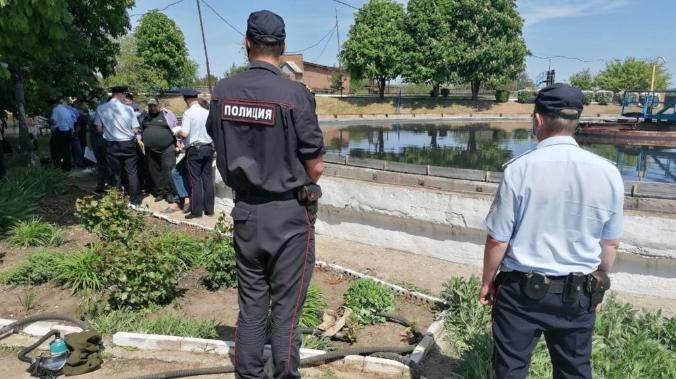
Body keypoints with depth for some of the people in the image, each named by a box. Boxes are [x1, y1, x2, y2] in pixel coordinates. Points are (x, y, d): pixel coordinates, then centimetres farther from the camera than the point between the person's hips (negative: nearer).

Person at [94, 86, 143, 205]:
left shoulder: (101, 108, -6)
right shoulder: (128, 109, -9)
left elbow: (99, 129, -2)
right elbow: (135, 129, -5)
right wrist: (139, 140, 13)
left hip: (111, 145, 1)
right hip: (128, 143, -1)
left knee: (114, 173, 10)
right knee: (132, 172, 10)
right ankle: (135, 198, 15)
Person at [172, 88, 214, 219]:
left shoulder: (188, 113, -12)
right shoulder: (207, 112, 2)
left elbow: (185, 133, -18)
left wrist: (177, 132, 2)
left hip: (194, 149, -5)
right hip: (208, 148, 5)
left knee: (196, 180, 1)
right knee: (208, 179, 9)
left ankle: (196, 211, 6)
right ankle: (209, 209, 15)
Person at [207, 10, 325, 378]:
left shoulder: (222, 91, -1)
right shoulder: (294, 94, -15)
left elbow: (221, 152, 9)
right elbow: (316, 167, -11)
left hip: (245, 211, 4)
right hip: (290, 214, -4)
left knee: (250, 307, 16)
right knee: (285, 310, 7)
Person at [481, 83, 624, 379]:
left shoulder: (520, 169, -18)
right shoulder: (608, 172, -7)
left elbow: (498, 239, -12)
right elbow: (610, 244, 4)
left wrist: (487, 282, 4)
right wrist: (599, 283, 21)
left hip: (522, 290, -3)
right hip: (579, 294, 3)